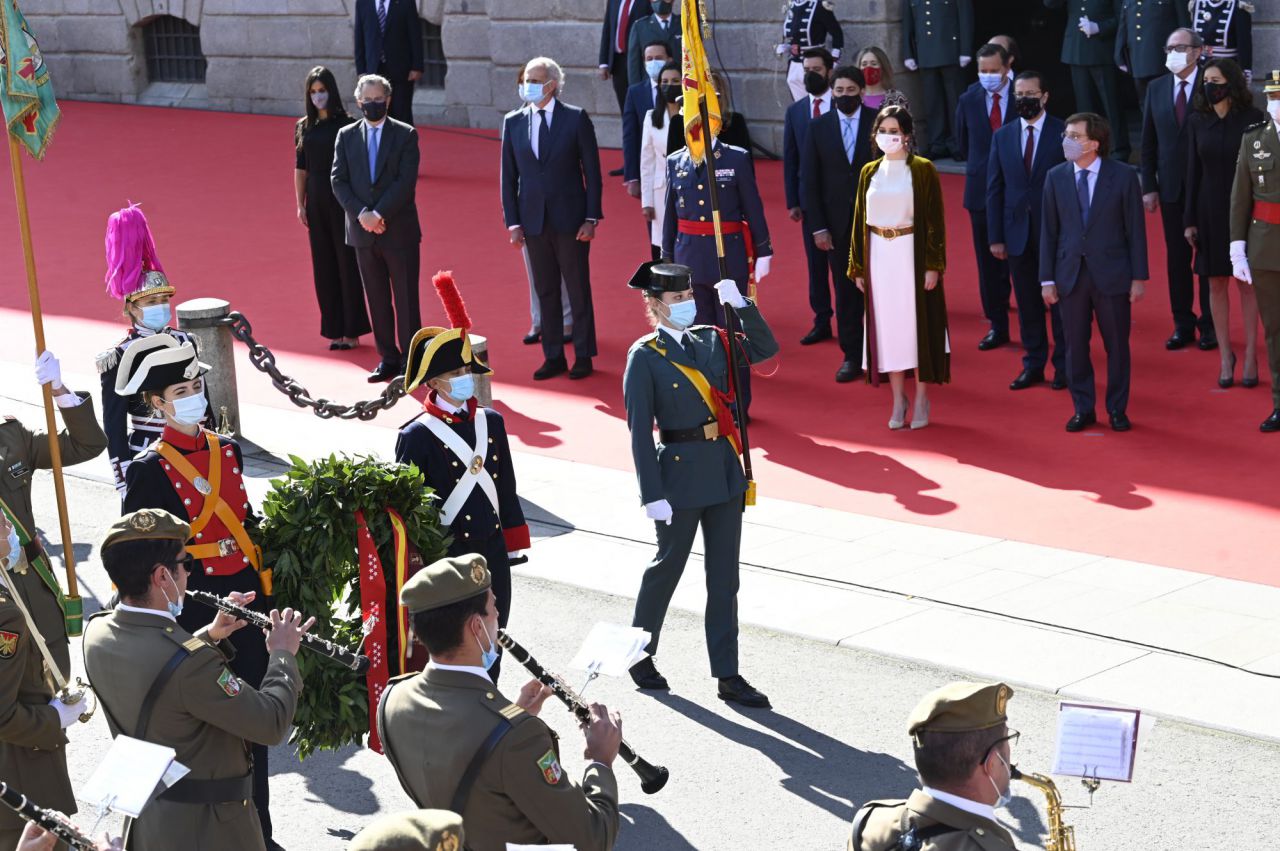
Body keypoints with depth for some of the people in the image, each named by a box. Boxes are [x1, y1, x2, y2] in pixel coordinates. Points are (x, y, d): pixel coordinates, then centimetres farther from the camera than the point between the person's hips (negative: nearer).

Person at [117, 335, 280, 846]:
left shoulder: (227, 450, 8)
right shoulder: (149, 470, -10)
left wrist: (263, 591, 11)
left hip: (246, 596, 5)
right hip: (196, 609, -5)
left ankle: (259, 829, 22)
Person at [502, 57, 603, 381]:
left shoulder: (576, 118, -4)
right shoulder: (514, 122, 5)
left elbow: (592, 171, -3)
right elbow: (508, 176, 7)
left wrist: (591, 218, -8)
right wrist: (512, 222, 1)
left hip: (570, 220, -3)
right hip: (534, 221, 3)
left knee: (578, 290, 5)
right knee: (545, 292, 9)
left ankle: (583, 356, 14)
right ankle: (553, 357, 17)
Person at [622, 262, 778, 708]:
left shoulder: (710, 340, 7)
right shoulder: (644, 356, -10)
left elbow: (765, 348, 5)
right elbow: (639, 429, -12)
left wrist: (739, 303, -7)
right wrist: (652, 494, -16)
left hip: (724, 470, 5)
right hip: (679, 473, -5)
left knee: (724, 577, 7)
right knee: (667, 566, 9)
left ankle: (728, 676, 13)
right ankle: (640, 654, 31)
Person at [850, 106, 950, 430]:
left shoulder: (923, 170, -4)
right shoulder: (869, 172, 8)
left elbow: (935, 219, -6)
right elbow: (859, 221, 11)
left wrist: (933, 265, -12)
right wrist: (858, 268, 9)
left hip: (912, 254, -4)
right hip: (880, 255, 4)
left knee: (917, 323, 1)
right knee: (887, 325, 5)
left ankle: (921, 400, 9)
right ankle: (898, 400, 13)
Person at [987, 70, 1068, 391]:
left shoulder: (1063, 133, -3)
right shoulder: (1002, 136, 7)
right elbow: (994, 189, 7)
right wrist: (995, 237, 2)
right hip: (1018, 231, 3)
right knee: (1027, 303, 9)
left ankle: (1064, 365, 15)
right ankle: (1033, 365, 19)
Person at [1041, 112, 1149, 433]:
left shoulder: (1123, 176, -4)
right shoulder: (1056, 177, 3)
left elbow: (1135, 229, -2)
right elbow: (1049, 231, 4)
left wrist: (1139, 277, -5)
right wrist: (1047, 279, 0)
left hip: (1112, 274, -2)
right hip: (1071, 274, 2)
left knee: (1117, 345, 6)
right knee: (1075, 346, 7)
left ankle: (1117, 409, 19)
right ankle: (1083, 409, 19)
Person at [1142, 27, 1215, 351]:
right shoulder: (1156, 88, 6)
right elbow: (1148, 142, 8)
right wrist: (1149, 186, 3)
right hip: (1171, 187, 4)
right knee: (1176, 257, 8)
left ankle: (1210, 324, 15)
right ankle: (1183, 324, 18)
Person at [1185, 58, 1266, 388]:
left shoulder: (1253, 119, -7)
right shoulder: (1197, 122, 2)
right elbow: (1193, 172, 5)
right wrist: (1190, 220, 3)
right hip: (1211, 211, 3)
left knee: (1247, 284, 4)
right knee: (1217, 285, 6)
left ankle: (1250, 357, 11)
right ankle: (1225, 356, 16)